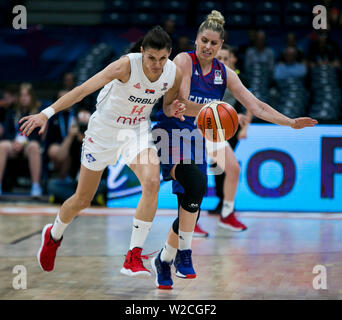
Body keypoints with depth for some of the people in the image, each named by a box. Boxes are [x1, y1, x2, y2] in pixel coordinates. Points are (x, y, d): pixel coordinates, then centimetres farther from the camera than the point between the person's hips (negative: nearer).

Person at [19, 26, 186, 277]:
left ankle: (134, 257, -20)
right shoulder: (126, 65, -29)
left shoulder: (174, 73, -13)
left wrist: (172, 110, -18)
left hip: (138, 129, 3)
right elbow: (84, 89, -33)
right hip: (105, 128, -3)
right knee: (82, 199, 10)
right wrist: (46, 113, -41)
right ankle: (54, 235, 44)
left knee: (152, 183, -26)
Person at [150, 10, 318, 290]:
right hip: (171, 134, -6)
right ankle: (183, 253, -20)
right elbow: (182, 103, -21)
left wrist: (291, 123, 2)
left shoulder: (224, 73, 5)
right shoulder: (184, 61, -10)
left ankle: (164, 259, 19)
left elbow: (256, 106, 7)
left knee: (191, 206, 1)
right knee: (196, 185, -29)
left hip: (196, 140, 6)